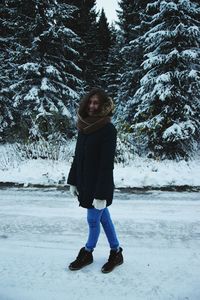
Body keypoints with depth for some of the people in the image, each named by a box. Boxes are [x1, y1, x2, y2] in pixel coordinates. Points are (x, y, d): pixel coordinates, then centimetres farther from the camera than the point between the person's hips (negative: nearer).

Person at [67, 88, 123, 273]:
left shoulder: (108, 129, -17)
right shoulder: (84, 126, 5)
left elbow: (106, 164, -20)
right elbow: (78, 156, 9)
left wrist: (101, 194, -21)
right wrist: (73, 181, 9)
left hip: (99, 185, -7)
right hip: (85, 183, 7)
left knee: (93, 220, 9)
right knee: (103, 217, 16)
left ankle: (87, 253, 34)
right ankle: (116, 252, 33)